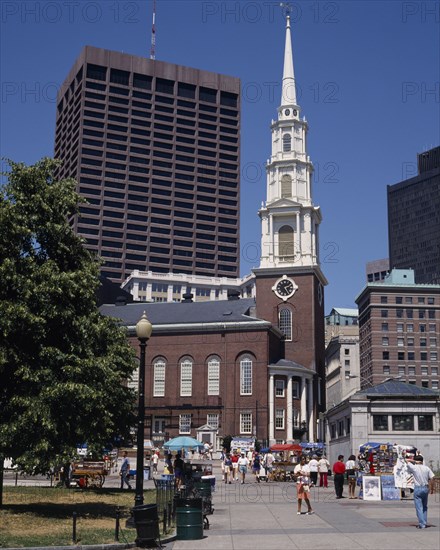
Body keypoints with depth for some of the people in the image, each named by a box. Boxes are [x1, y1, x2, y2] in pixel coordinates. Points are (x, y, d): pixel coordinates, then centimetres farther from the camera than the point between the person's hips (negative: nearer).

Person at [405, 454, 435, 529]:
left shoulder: (414, 468, -7)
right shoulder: (427, 468, 2)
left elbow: (407, 460, 6)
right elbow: (432, 478, -2)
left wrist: (414, 461, 2)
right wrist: (432, 489, 6)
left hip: (418, 488, -4)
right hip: (425, 488, 4)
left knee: (419, 507, -1)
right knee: (424, 507, 17)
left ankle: (422, 524, -5)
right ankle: (425, 523, 19)